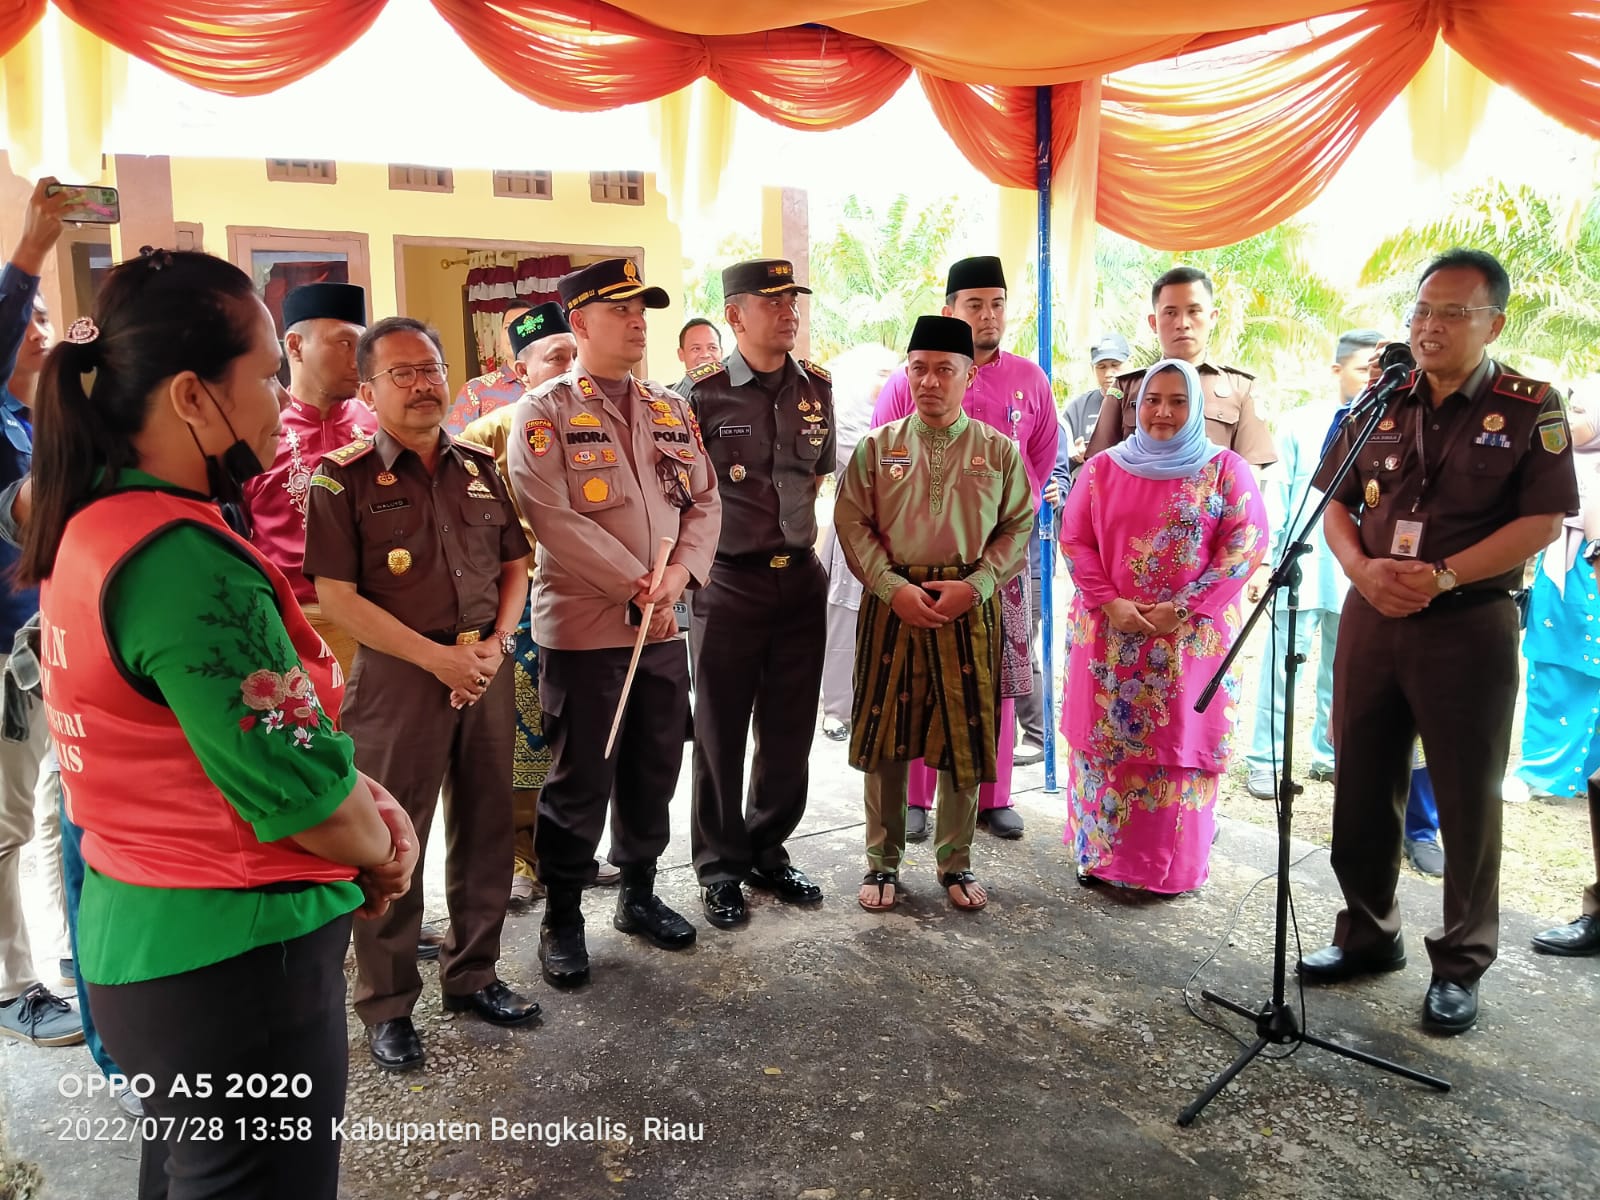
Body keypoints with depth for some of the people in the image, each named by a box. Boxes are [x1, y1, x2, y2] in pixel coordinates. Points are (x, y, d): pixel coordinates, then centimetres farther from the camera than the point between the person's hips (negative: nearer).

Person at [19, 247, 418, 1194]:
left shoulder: (93, 528, 4)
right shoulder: (183, 557, -26)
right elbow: (298, 787, -23)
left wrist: (369, 796, 2)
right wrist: (383, 858, -4)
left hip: (138, 936, 9)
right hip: (233, 958, -9)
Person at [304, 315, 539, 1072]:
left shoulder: (479, 469, 10)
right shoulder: (343, 478, -6)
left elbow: (514, 567, 14)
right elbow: (338, 597, -11)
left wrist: (495, 644, -3)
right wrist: (439, 657, -14)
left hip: (486, 665, 5)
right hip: (398, 674, -5)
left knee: (485, 831, 13)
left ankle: (473, 974, 30)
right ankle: (386, 1006, 18)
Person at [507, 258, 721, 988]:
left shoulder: (670, 410, 12)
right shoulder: (543, 413, -6)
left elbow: (704, 501, 8)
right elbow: (554, 518, -16)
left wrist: (680, 573, -10)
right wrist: (637, 584, -16)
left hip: (664, 626, 6)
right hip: (584, 627, -5)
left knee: (654, 771, 15)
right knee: (580, 780, 3)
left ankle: (639, 894, 33)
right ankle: (562, 919, 19)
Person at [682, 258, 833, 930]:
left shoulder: (816, 388, 5)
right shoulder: (703, 394, -9)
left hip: (801, 578, 4)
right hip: (728, 581, -4)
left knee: (790, 732, 11)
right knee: (721, 732, 6)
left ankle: (768, 853, 29)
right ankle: (721, 869, 22)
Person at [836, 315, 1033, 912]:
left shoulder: (999, 450, 4)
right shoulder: (876, 447, 4)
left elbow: (1018, 527, 4)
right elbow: (852, 524, 0)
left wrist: (974, 585, -11)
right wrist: (895, 588, -12)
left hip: (970, 608, 0)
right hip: (892, 603, 0)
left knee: (965, 739, 6)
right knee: (886, 737, 6)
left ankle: (956, 862, 23)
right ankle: (883, 861, 21)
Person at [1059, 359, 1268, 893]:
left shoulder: (1225, 469, 0)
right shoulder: (1102, 468, 7)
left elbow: (1245, 547, -5)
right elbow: (1074, 540, 5)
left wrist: (1182, 610, -13)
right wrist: (1110, 603, -10)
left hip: (1193, 637, -2)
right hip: (1108, 635, 2)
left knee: (1180, 743, 3)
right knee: (1104, 741, 7)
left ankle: (1171, 864, 16)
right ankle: (1100, 854, 20)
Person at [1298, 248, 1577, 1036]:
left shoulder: (1530, 409, -3)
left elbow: (1543, 522, -10)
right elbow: (1336, 505, 8)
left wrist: (1441, 576, -20)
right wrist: (1362, 569, -11)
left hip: (1469, 625, -4)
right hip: (1371, 616, 4)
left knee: (1467, 800, 5)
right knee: (1361, 787, 11)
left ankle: (1460, 966, 20)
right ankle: (1367, 934, 29)